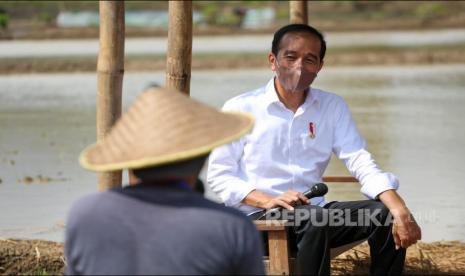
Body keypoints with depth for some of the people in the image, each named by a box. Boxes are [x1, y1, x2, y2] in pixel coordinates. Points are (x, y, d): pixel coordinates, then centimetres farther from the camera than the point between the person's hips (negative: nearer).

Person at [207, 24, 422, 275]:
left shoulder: (333, 107, 10)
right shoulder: (240, 109, -1)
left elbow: (362, 164, 0)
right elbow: (219, 175, -2)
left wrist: (400, 210, -19)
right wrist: (268, 201, -20)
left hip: (314, 212, 4)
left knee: (384, 214, -18)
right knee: (316, 217, -35)